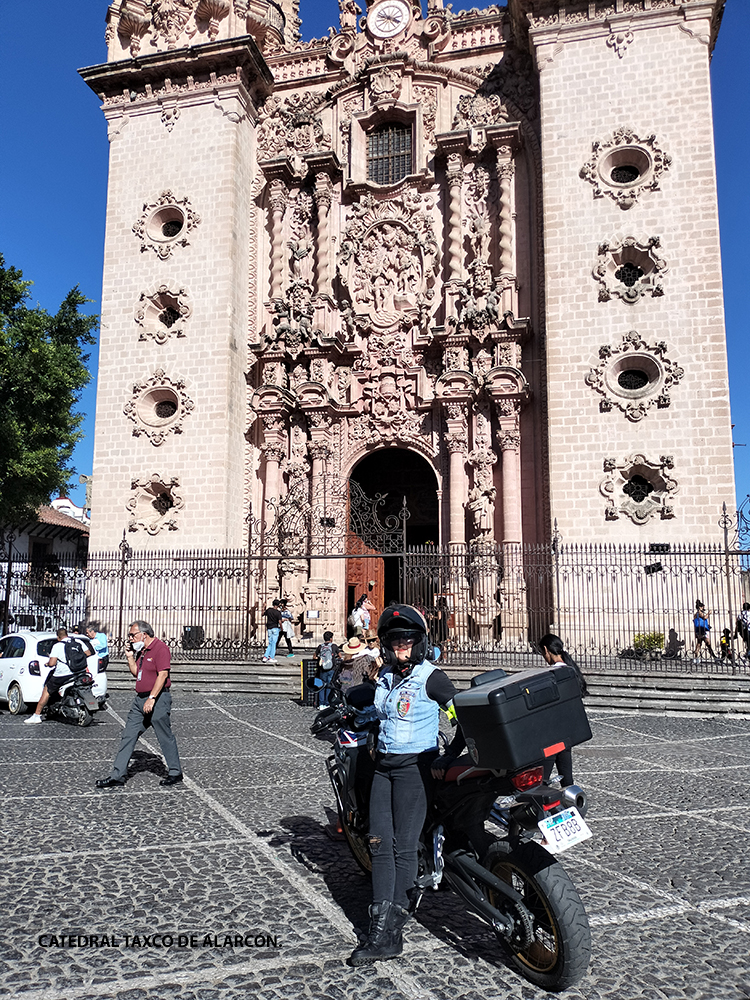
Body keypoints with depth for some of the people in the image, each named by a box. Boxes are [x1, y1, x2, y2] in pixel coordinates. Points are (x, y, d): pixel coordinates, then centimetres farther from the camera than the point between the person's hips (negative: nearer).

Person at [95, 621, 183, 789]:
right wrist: (130, 657, 8)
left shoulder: (160, 648, -14)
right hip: (140, 699, 9)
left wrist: (152, 698, -24)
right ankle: (117, 776, 10)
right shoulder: (141, 650, 14)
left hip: (158, 699, -9)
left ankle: (175, 773, 16)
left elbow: (163, 675, -20)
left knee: (165, 737, 2)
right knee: (128, 736, 6)